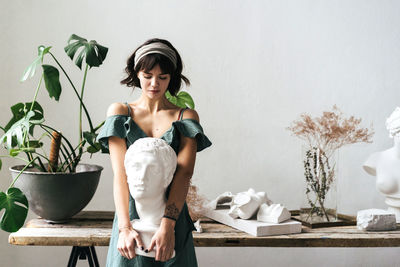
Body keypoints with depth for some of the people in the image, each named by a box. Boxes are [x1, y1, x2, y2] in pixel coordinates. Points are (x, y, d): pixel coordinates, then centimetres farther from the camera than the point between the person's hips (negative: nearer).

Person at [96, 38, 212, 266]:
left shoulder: (186, 117, 3)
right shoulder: (120, 112, 3)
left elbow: (184, 173, -11)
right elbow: (120, 173, -9)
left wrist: (168, 225, -25)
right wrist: (125, 228, -21)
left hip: (172, 218, 0)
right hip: (131, 214, 0)